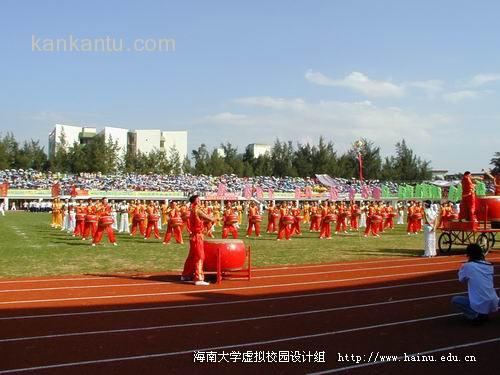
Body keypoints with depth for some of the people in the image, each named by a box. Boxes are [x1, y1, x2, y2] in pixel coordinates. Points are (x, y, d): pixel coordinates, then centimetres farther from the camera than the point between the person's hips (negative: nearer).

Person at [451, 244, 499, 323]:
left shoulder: (467, 266, -8)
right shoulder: (489, 266, 6)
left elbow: (461, 279, 11)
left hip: (480, 306, -6)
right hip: (493, 305, 6)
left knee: (455, 299, 16)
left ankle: (476, 316, 1)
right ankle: (484, 314, 16)